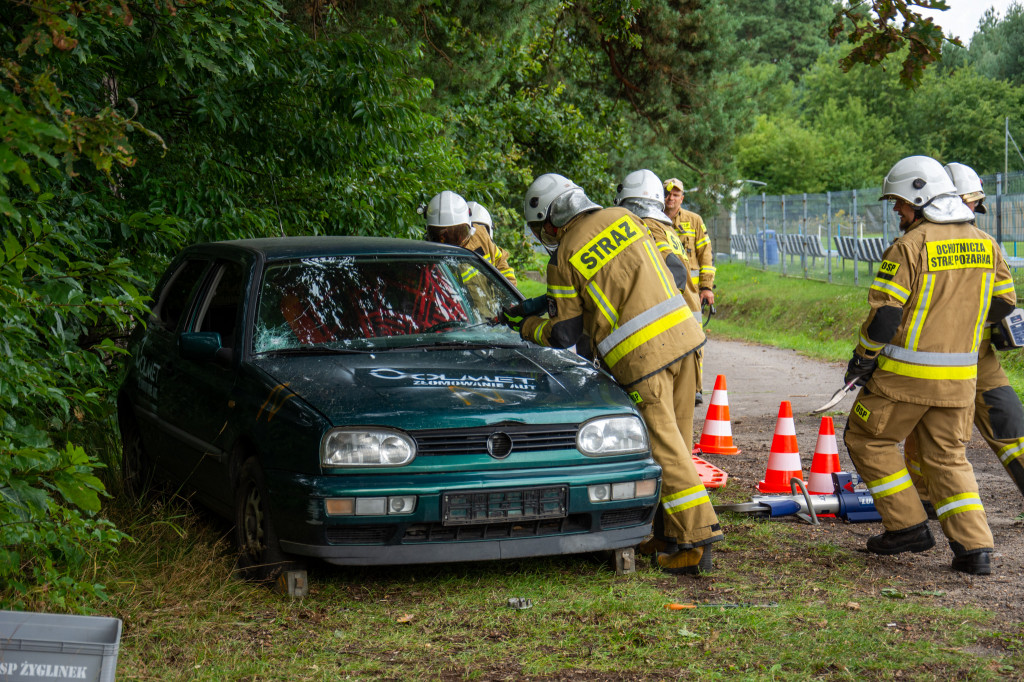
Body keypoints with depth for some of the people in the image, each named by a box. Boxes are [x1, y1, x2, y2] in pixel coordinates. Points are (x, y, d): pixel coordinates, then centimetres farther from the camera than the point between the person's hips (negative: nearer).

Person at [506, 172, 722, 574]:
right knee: (675, 440, 11)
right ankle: (670, 533, 17)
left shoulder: (564, 258, -2)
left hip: (640, 357, -6)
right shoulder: (624, 218, 14)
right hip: (681, 334, 7)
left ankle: (696, 540, -10)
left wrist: (524, 326, 20)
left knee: (663, 447, -5)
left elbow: (562, 335, 1)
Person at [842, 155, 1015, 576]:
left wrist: (861, 362, -4)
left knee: (867, 439, 12)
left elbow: (884, 315, -16)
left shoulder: (911, 246, -13)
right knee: (947, 457, 15)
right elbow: (1003, 306, 15)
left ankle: (908, 525, 10)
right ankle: (975, 547, 5)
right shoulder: (985, 245, 7)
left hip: (906, 374, -6)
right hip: (960, 377, 6)